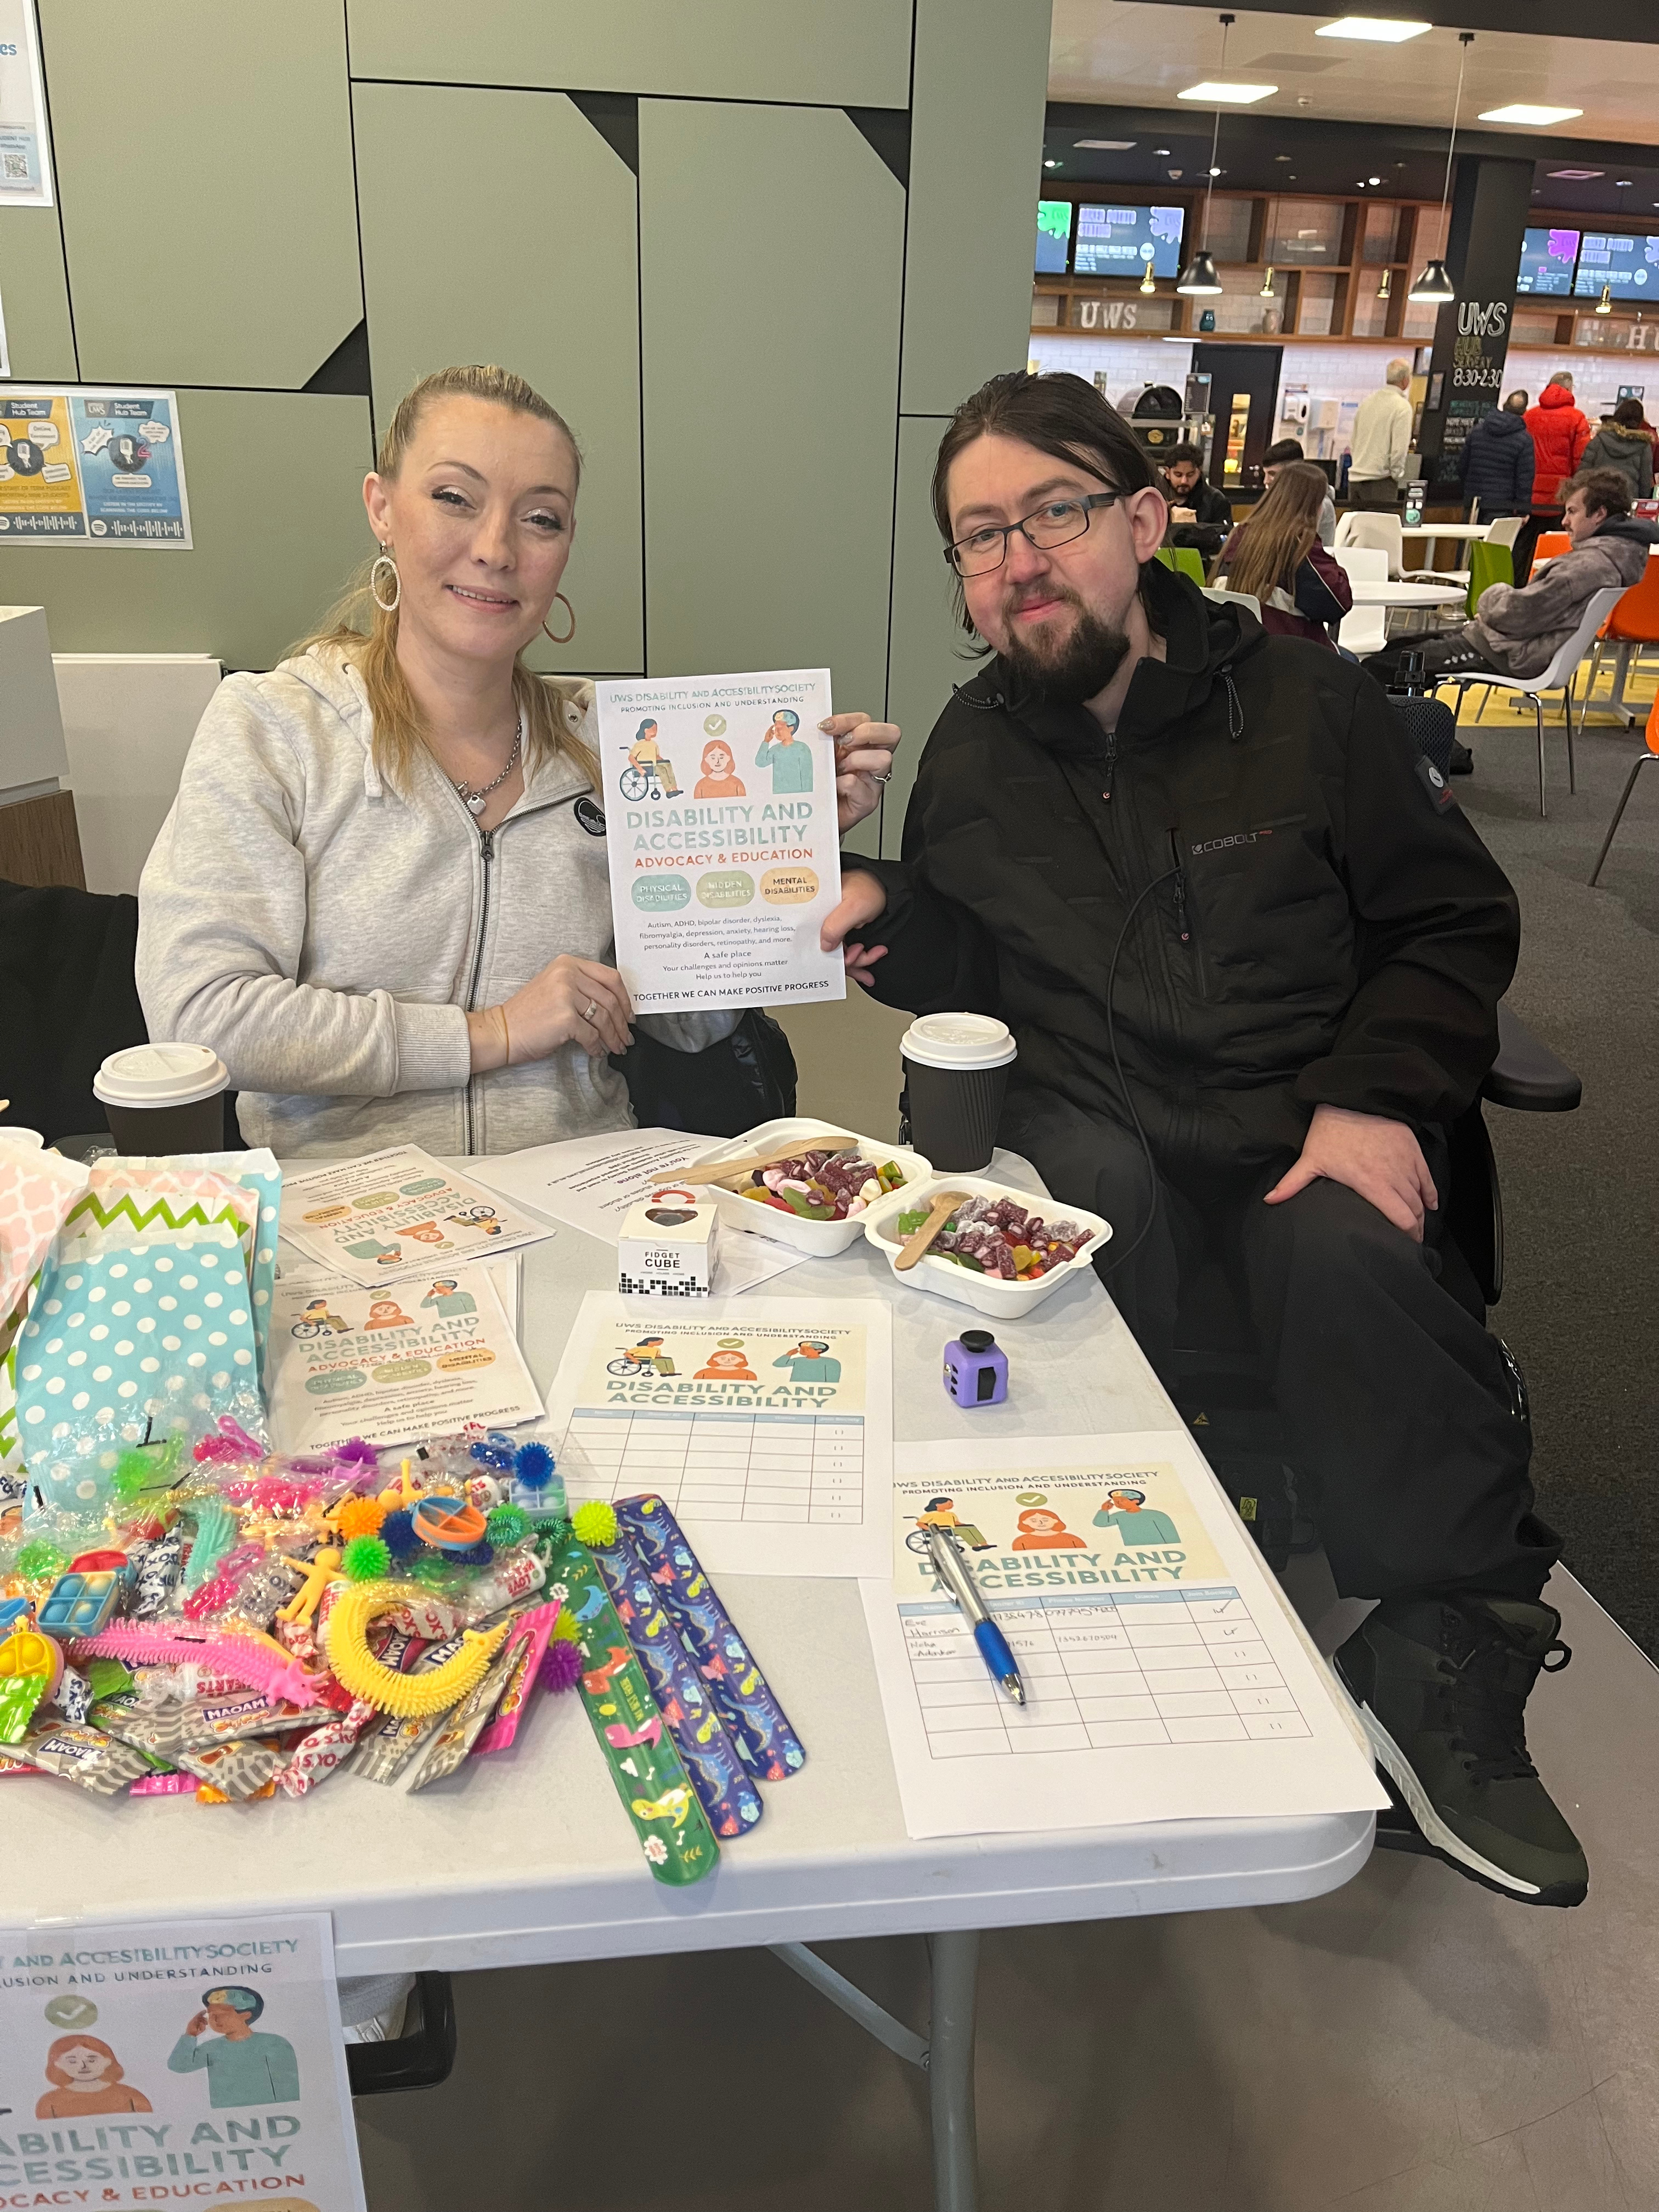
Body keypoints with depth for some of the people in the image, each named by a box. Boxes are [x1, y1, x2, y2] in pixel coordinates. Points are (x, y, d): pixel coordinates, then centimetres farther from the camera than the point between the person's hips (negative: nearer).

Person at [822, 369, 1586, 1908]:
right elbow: (969, 965, 20)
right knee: (1083, 1209, -33)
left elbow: (1456, 924, 6)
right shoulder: (970, 751, 11)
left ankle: (1444, 1669, -18)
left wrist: (1376, 1097, -10)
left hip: (1311, 1116, -1)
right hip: (1092, 1113, 1)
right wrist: (881, 913, -3)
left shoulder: (1307, 705, 3)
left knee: (1351, 1257, -32)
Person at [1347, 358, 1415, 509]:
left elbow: (1353, 441, 17)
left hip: (1355, 478, 7)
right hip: (1380, 479, -7)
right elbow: (1399, 448, -13)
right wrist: (1396, 475, -2)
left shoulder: (1367, 401, 12)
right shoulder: (1402, 407, -8)